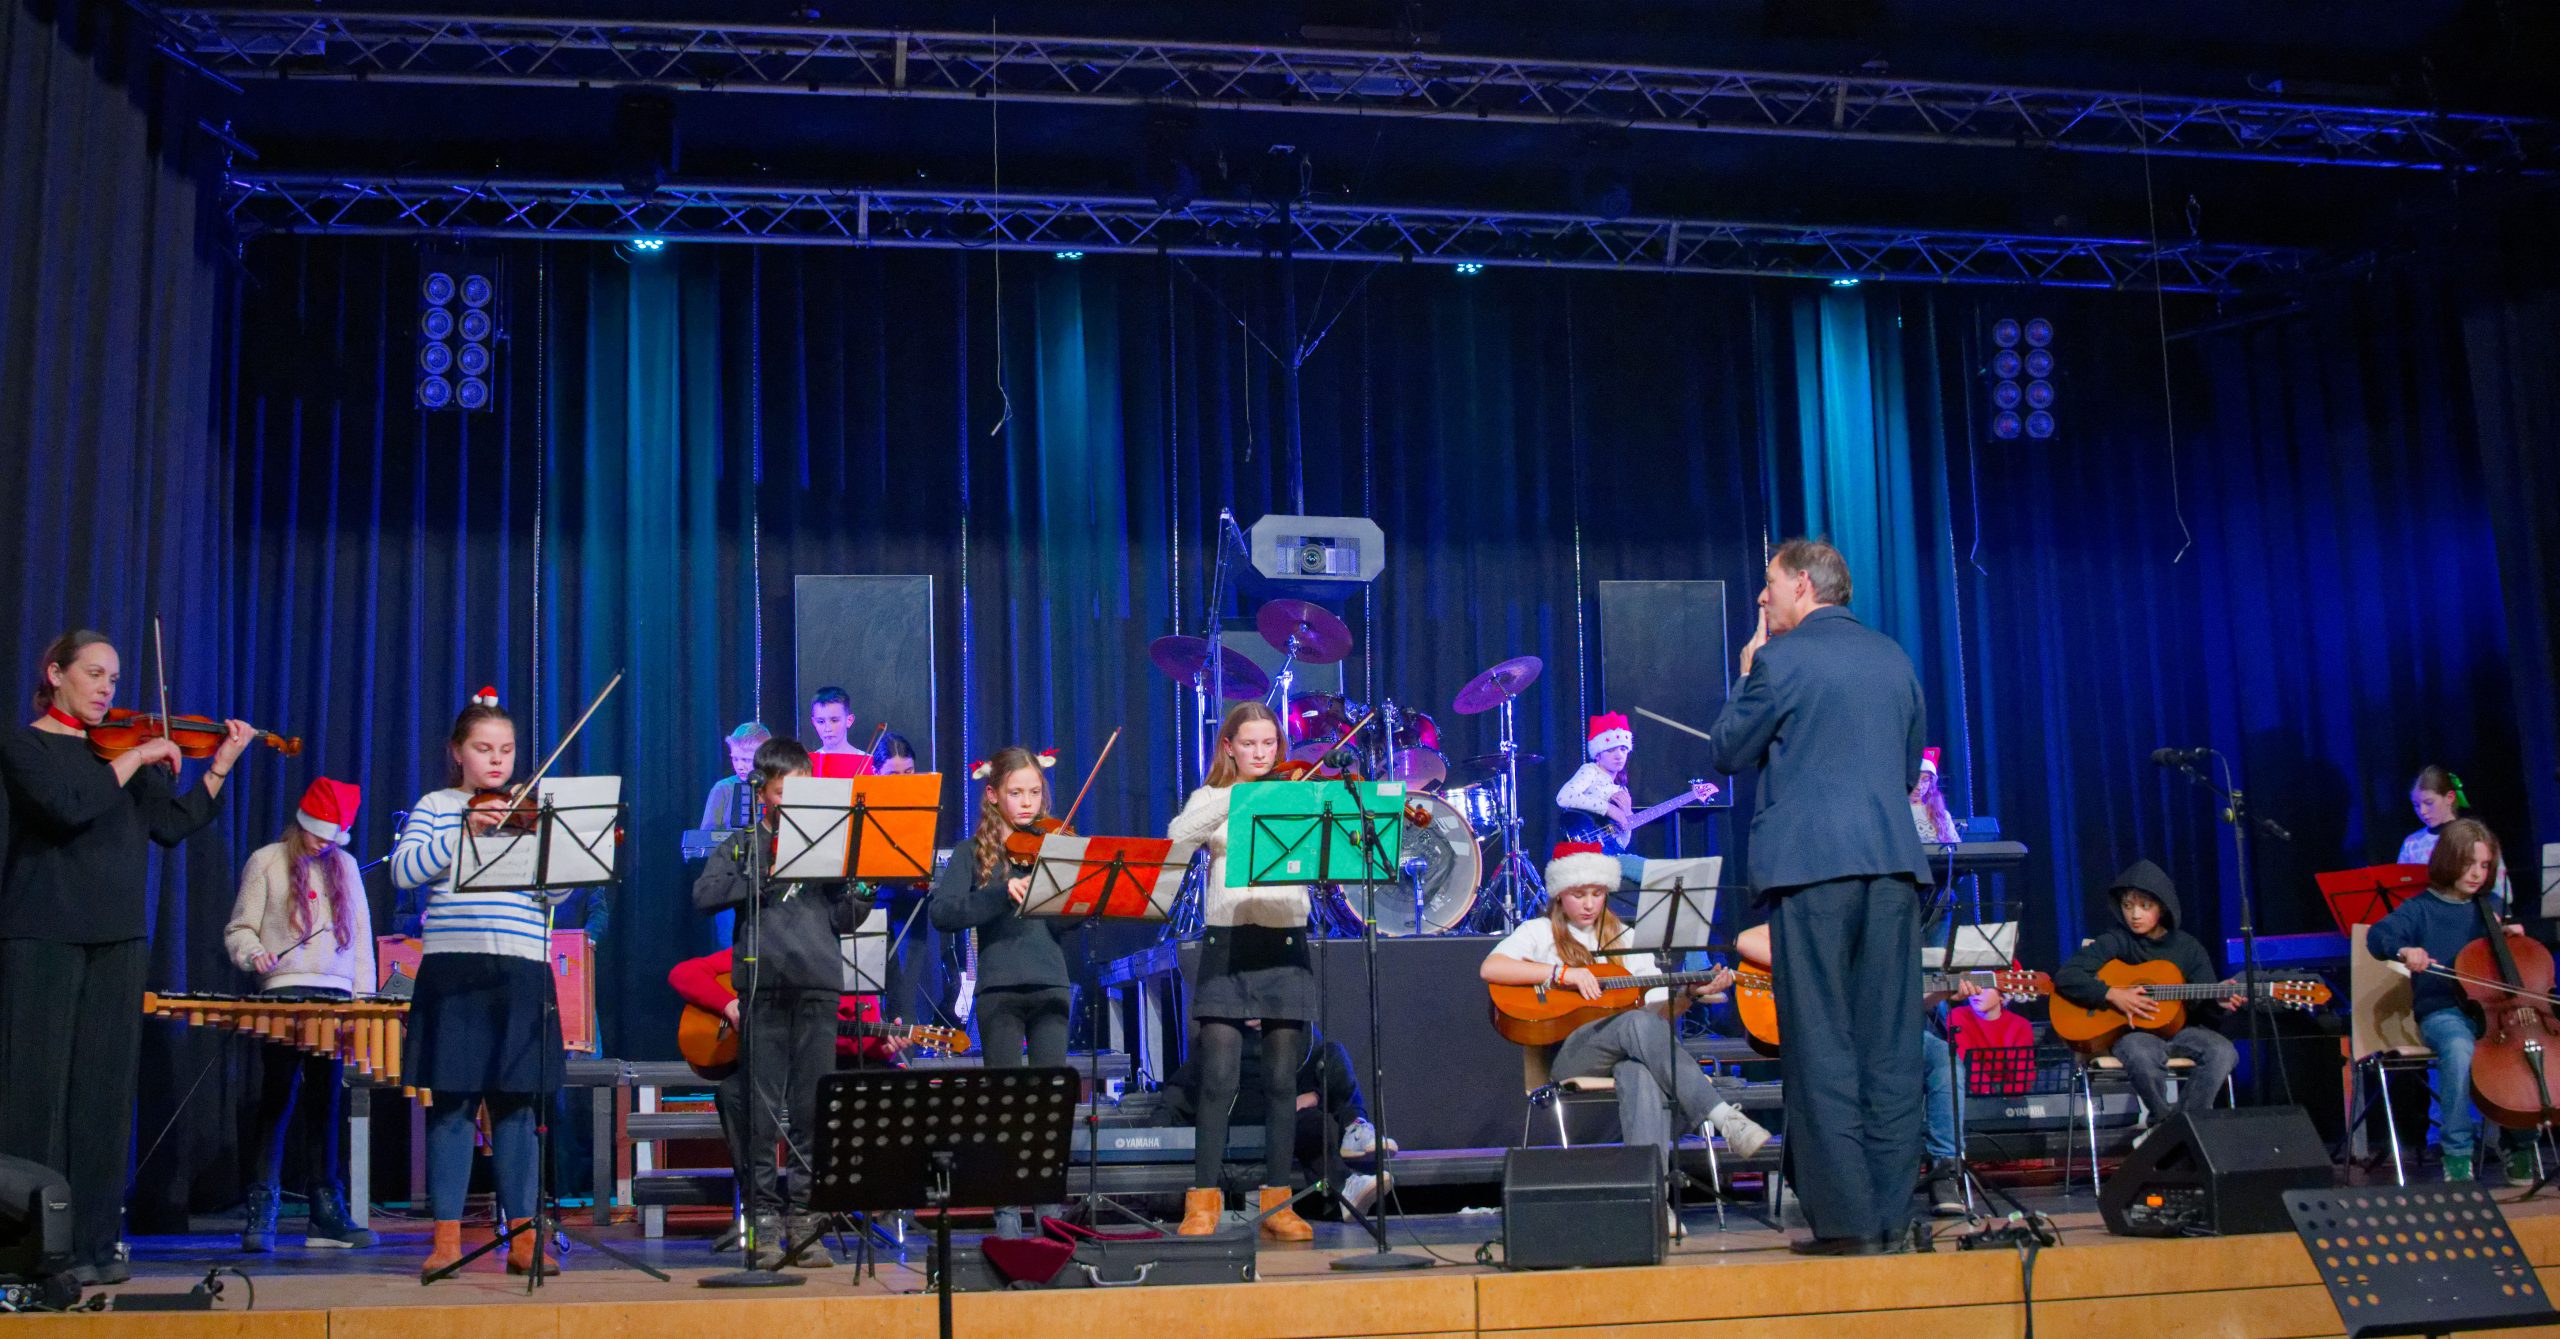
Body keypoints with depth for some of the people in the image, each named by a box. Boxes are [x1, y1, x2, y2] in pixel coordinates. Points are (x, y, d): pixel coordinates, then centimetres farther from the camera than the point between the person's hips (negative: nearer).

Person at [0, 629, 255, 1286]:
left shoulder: (126, 746, 16)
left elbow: (172, 825, 7)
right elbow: (69, 807, -18)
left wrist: (220, 767, -1)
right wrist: (133, 759, -12)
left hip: (117, 937, 5)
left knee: (105, 1092, 4)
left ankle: (94, 1243, 7)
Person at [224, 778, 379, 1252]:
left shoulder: (345, 866, 17)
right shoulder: (266, 862, 6)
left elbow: (361, 934, 17)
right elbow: (238, 929, 5)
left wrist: (365, 995, 9)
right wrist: (253, 954, -17)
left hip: (337, 998, 4)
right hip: (286, 994, -4)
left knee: (326, 1105, 6)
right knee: (278, 1101, -8)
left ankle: (327, 1215, 9)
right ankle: (261, 1214, -7)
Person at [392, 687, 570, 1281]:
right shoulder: (434, 807, 10)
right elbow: (404, 869, -5)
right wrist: (463, 833, -16)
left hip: (523, 972, 1)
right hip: (452, 971, -1)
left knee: (517, 1104, 3)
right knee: (452, 1103, 0)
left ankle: (522, 1237, 8)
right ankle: (446, 1238, 7)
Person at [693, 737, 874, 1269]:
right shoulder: (742, 846, 13)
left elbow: (844, 918, 9)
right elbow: (704, 895, -4)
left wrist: (858, 889, -11)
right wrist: (767, 878, -12)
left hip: (818, 985, 1)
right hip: (764, 985, -1)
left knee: (813, 1109, 1)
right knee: (764, 1109, -1)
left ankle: (803, 1220, 7)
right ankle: (764, 1222, 5)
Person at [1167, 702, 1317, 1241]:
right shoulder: (1211, 798, 10)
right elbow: (1179, 835, -11)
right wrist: (1236, 794, -18)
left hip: (1286, 944, 1)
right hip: (1227, 944, -1)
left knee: (1282, 1081, 3)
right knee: (1219, 1079, -6)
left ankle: (1277, 1201, 11)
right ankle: (1203, 1201, 0)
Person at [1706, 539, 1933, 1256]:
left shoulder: (1782, 658, -4)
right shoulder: (1894, 658, 15)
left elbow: (1729, 753, 4)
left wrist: (1748, 675, 14)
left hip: (1811, 863, -5)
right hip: (1893, 860, 5)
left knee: (1822, 1046, -2)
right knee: (1890, 1047, 6)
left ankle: (1844, 1219, -3)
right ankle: (1892, 1218, 7)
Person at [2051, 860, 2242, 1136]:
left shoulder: (2188, 947, 8)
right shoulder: (2115, 943, 0)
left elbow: (2203, 1004, 7)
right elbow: (2064, 977, -9)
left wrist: (2219, 1000, -17)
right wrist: (2113, 995, -18)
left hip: (2179, 1029, 3)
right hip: (2132, 1032, -3)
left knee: (2223, 1052, -27)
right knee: (2140, 1056, -38)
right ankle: (2167, 1120, -11)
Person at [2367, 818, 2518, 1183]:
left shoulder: (2493, 905, 15)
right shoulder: (2421, 909, -1)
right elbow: (2378, 937, -17)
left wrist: (2513, 935, 5)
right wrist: (2404, 950, -38)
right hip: (2442, 1012, -4)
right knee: (2460, 1050, -38)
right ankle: (2457, 1152, -23)